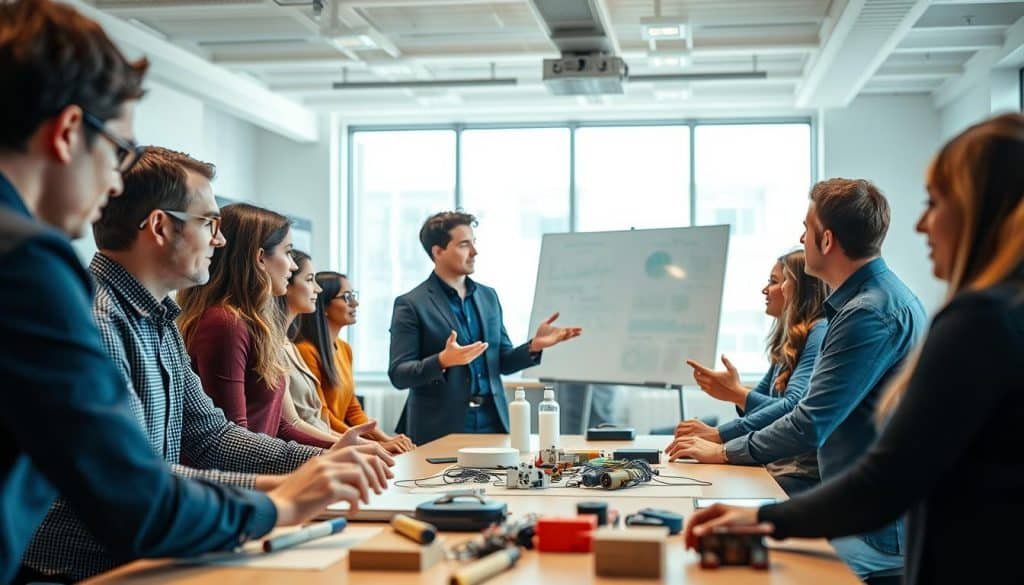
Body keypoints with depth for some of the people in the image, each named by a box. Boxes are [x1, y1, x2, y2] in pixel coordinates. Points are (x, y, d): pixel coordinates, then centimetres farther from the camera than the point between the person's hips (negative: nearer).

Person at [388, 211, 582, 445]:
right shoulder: (411, 305, -5)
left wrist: (534, 346, -3)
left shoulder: (488, 296, 13)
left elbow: (502, 362, 15)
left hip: (493, 423, 5)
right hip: (441, 430, -5)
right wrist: (442, 361, -26)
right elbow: (398, 375, -10)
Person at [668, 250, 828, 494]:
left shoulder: (821, 333, -8)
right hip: (775, 467, 7)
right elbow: (756, 406, 14)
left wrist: (718, 435, -27)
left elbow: (795, 406, -22)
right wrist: (736, 392, -9)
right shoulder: (788, 341, 19)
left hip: (804, 474, -7)